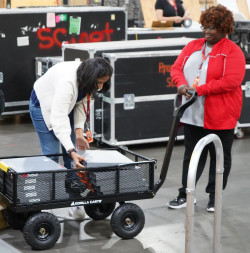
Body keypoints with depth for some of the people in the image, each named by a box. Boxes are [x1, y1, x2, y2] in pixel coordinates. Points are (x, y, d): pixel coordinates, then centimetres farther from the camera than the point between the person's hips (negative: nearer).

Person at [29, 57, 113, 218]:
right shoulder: (67, 82, -43)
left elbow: (81, 104, -9)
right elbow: (58, 120, -46)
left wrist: (79, 132, -23)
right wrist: (72, 151, -52)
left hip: (65, 105, 7)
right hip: (44, 105, -6)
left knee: (71, 153, 0)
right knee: (51, 154, -10)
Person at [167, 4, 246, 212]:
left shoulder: (233, 52, -10)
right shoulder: (193, 46, 9)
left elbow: (231, 81, -20)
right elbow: (176, 68, 8)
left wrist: (199, 89, -22)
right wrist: (181, 84, -15)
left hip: (220, 117, -5)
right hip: (193, 115, 5)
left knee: (220, 157, 8)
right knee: (192, 155, 12)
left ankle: (214, 196, 20)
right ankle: (186, 194, 21)